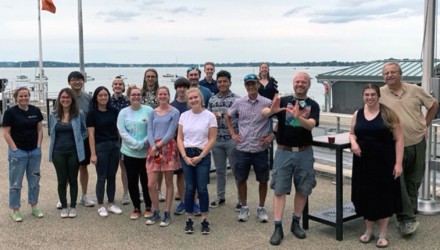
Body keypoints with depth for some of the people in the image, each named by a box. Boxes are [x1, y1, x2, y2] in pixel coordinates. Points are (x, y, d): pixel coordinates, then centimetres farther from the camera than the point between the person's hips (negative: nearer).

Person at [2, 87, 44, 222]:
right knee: (16, 183, 4)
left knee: (34, 181, 12)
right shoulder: (10, 112, -8)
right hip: (18, 152, -4)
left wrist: (38, 146, 0)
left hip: (35, 151, 4)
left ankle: (34, 207, 24)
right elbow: (6, 133, -7)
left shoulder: (35, 111, 3)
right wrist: (15, 149, -12)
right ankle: (16, 210, 14)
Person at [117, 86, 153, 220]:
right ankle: (136, 208, 22)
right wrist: (136, 144, -14)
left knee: (146, 180, 5)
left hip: (146, 152, -2)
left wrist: (144, 142, -14)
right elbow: (122, 131, -4)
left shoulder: (148, 110, -2)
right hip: (130, 152, 2)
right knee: (132, 181, 7)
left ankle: (148, 207, 22)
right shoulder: (123, 112, 3)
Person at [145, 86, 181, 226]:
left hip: (168, 148, -3)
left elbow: (171, 133, -7)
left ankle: (167, 214, 14)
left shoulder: (174, 112, -1)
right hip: (153, 149, 4)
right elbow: (150, 132, 6)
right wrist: (153, 147, -10)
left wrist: (158, 146, -12)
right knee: (151, 184, -1)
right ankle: (156, 213, 15)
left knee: (168, 182, 4)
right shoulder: (153, 113, 13)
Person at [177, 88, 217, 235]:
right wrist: (185, 156, -6)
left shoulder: (209, 116, -3)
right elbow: (179, 138, 5)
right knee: (189, 188, 5)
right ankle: (189, 220, 14)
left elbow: (212, 139, -5)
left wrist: (200, 156, -10)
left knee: (202, 188, -1)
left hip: (203, 156, -2)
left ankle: (204, 221, 10)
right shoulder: (184, 116, 6)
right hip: (187, 155, 2)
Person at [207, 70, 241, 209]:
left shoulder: (237, 99, -6)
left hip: (232, 140, -4)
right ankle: (220, 197, 26)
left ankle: (241, 198, 15)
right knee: (219, 170, 14)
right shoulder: (212, 100, 7)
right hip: (216, 140, 4)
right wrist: (213, 117, -9)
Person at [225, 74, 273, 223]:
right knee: (241, 179, 8)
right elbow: (228, 117, 16)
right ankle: (244, 208, 24)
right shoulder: (239, 102, 1)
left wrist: (272, 135, -4)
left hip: (261, 149, -1)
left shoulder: (267, 103, -5)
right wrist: (233, 134, 8)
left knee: (263, 180, 8)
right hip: (243, 148, 1)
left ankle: (261, 208, 25)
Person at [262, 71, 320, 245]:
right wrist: (272, 110, -38)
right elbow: (263, 113, -15)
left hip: (304, 153, 1)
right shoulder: (283, 101, 1)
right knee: (279, 189, -1)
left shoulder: (313, 105, 2)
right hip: (283, 152, -1)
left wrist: (298, 117, -36)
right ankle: (278, 228, 4)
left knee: (303, 189, 9)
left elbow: (311, 125, -16)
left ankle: (296, 223, 26)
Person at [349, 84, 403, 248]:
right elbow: (352, 133, 18)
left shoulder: (388, 113, -6)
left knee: (384, 196, 5)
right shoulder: (357, 114, 4)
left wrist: (398, 163, -12)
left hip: (384, 162, -3)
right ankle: (368, 231, 28)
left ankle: (382, 235, 18)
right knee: (365, 196, 11)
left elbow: (399, 139, -6)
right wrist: (353, 142, -6)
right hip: (363, 162, 3)